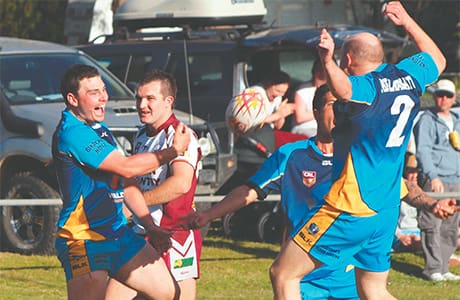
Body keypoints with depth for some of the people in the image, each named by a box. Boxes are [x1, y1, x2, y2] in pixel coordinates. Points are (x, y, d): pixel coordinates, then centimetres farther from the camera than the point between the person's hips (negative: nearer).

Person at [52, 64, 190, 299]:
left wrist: (151, 227, 15)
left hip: (118, 234, 9)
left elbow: (125, 184, 21)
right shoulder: (72, 133, -18)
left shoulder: (100, 129, 15)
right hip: (84, 242, -9)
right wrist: (174, 150, -10)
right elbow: (126, 167, -20)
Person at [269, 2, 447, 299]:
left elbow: (344, 90, -43)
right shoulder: (408, 76, 6)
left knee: (283, 274, -3)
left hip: (351, 208, -9)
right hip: (387, 212, 9)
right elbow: (438, 59, 30)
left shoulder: (367, 87, -16)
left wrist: (328, 61, -57)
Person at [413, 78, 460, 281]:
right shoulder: (426, 120, -1)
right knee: (432, 226, -11)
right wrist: (433, 176, -19)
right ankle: (433, 269, -8)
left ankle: (443, 269, 10)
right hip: (435, 180, -7)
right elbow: (422, 150, -9)